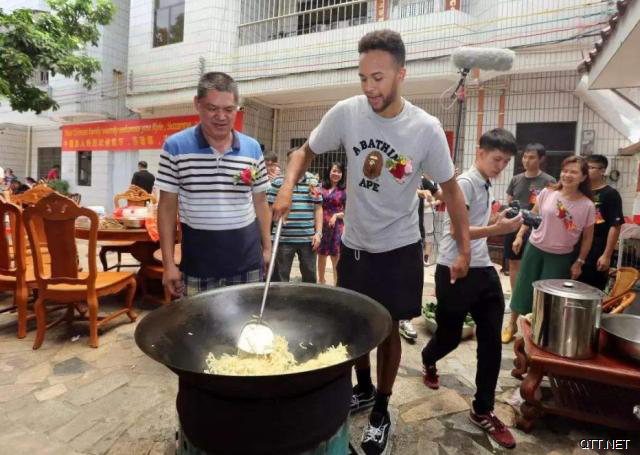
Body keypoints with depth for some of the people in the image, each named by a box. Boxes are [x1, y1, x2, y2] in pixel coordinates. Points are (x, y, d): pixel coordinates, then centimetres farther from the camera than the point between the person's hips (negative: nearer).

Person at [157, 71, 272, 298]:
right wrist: (168, 263, -5)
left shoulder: (253, 148, 1)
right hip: (197, 267, -1)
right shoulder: (175, 147, -5)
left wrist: (267, 248, 6)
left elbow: (260, 203, 8)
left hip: (247, 264, 2)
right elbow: (167, 207, -2)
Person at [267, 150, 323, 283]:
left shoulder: (313, 182, 8)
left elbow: (318, 209, 10)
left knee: (310, 277, 15)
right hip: (283, 239, -3)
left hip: (308, 238, 3)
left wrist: (318, 232, 3)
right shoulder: (278, 182, -3)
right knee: (280, 279, 7)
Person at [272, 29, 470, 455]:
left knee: (388, 328, 10)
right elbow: (306, 153, 1)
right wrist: (288, 188, -19)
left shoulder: (426, 128, -15)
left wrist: (465, 250, -5)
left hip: (399, 249, -2)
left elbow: (451, 189, -4)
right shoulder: (346, 113, -12)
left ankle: (382, 410, 34)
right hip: (353, 244, 3)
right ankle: (364, 389, 45)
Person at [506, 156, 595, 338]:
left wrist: (579, 262, -1)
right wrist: (520, 235, -2)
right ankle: (512, 324, 28)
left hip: (561, 256, -1)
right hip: (535, 248, 1)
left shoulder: (587, 206, -10)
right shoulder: (547, 193, -7)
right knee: (523, 288, 9)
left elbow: (587, 237, -1)